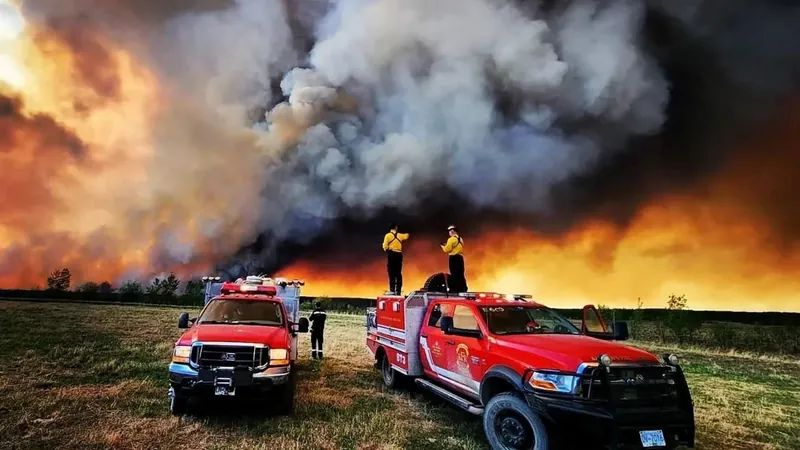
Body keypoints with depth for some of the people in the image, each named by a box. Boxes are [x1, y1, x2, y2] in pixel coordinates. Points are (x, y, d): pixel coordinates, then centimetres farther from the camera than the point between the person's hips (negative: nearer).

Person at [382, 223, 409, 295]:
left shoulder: (388, 235, -3)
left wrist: (386, 250, 15)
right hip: (399, 254, 3)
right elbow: (406, 236, 31)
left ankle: (392, 290, -5)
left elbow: (385, 246, -7)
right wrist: (407, 233, 54)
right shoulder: (400, 235, 9)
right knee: (398, 273, 8)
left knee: (391, 273, -2)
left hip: (391, 254, -3)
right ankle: (398, 290, 8)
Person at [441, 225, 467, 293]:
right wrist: (447, 246, 20)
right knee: (461, 274, 10)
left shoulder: (451, 239, -10)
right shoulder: (460, 239, 16)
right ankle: (463, 289, 12)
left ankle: (455, 289, -6)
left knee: (454, 274, -5)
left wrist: (443, 246, 7)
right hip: (460, 257, 8)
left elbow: (447, 249, -14)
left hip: (453, 258, -8)